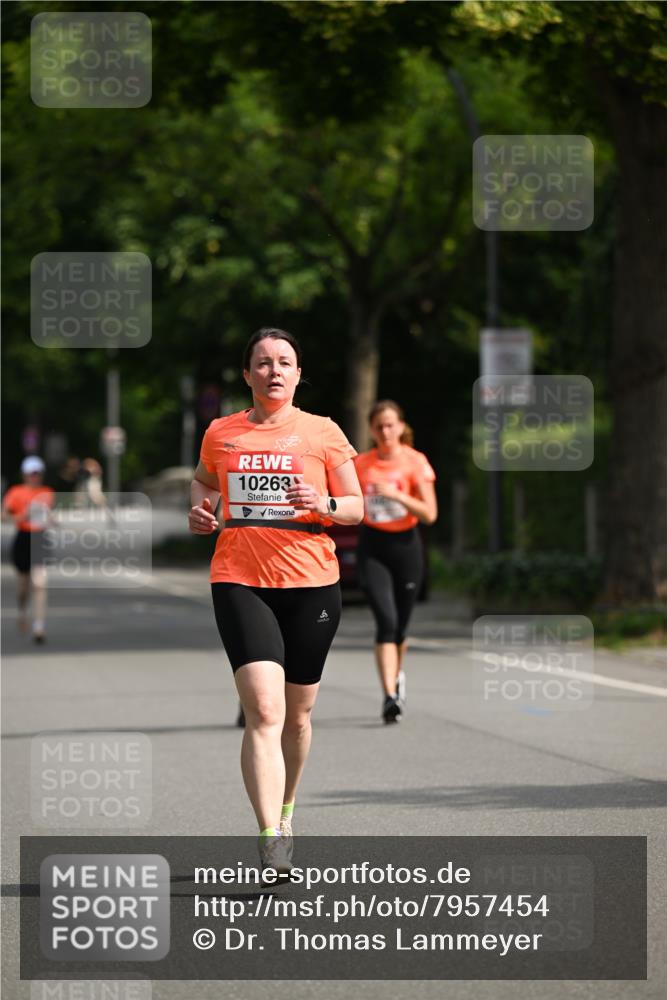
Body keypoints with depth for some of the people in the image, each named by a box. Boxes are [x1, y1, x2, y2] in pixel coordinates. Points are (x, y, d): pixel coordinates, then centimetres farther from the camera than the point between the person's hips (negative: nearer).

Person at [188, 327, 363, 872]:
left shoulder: (323, 433, 4)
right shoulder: (221, 433, 7)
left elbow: (356, 507, 8)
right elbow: (204, 479, 25)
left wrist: (324, 504, -13)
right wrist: (201, 512, 3)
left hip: (311, 585, 1)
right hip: (240, 582, -1)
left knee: (297, 714, 11)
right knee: (264, 710, -17)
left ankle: (285, 812, 36)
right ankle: (271, 837, -22)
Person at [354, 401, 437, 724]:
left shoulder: (416, 463, -4)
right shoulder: (361, 464, 2)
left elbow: (430, 514, -11)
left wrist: (395, 494, -22)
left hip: (406, 545, 0)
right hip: (372, 546, 0)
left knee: (400, 625, 10)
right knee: (386, 620, -18)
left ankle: (397, 675, 42)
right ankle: (390, 696, -23)